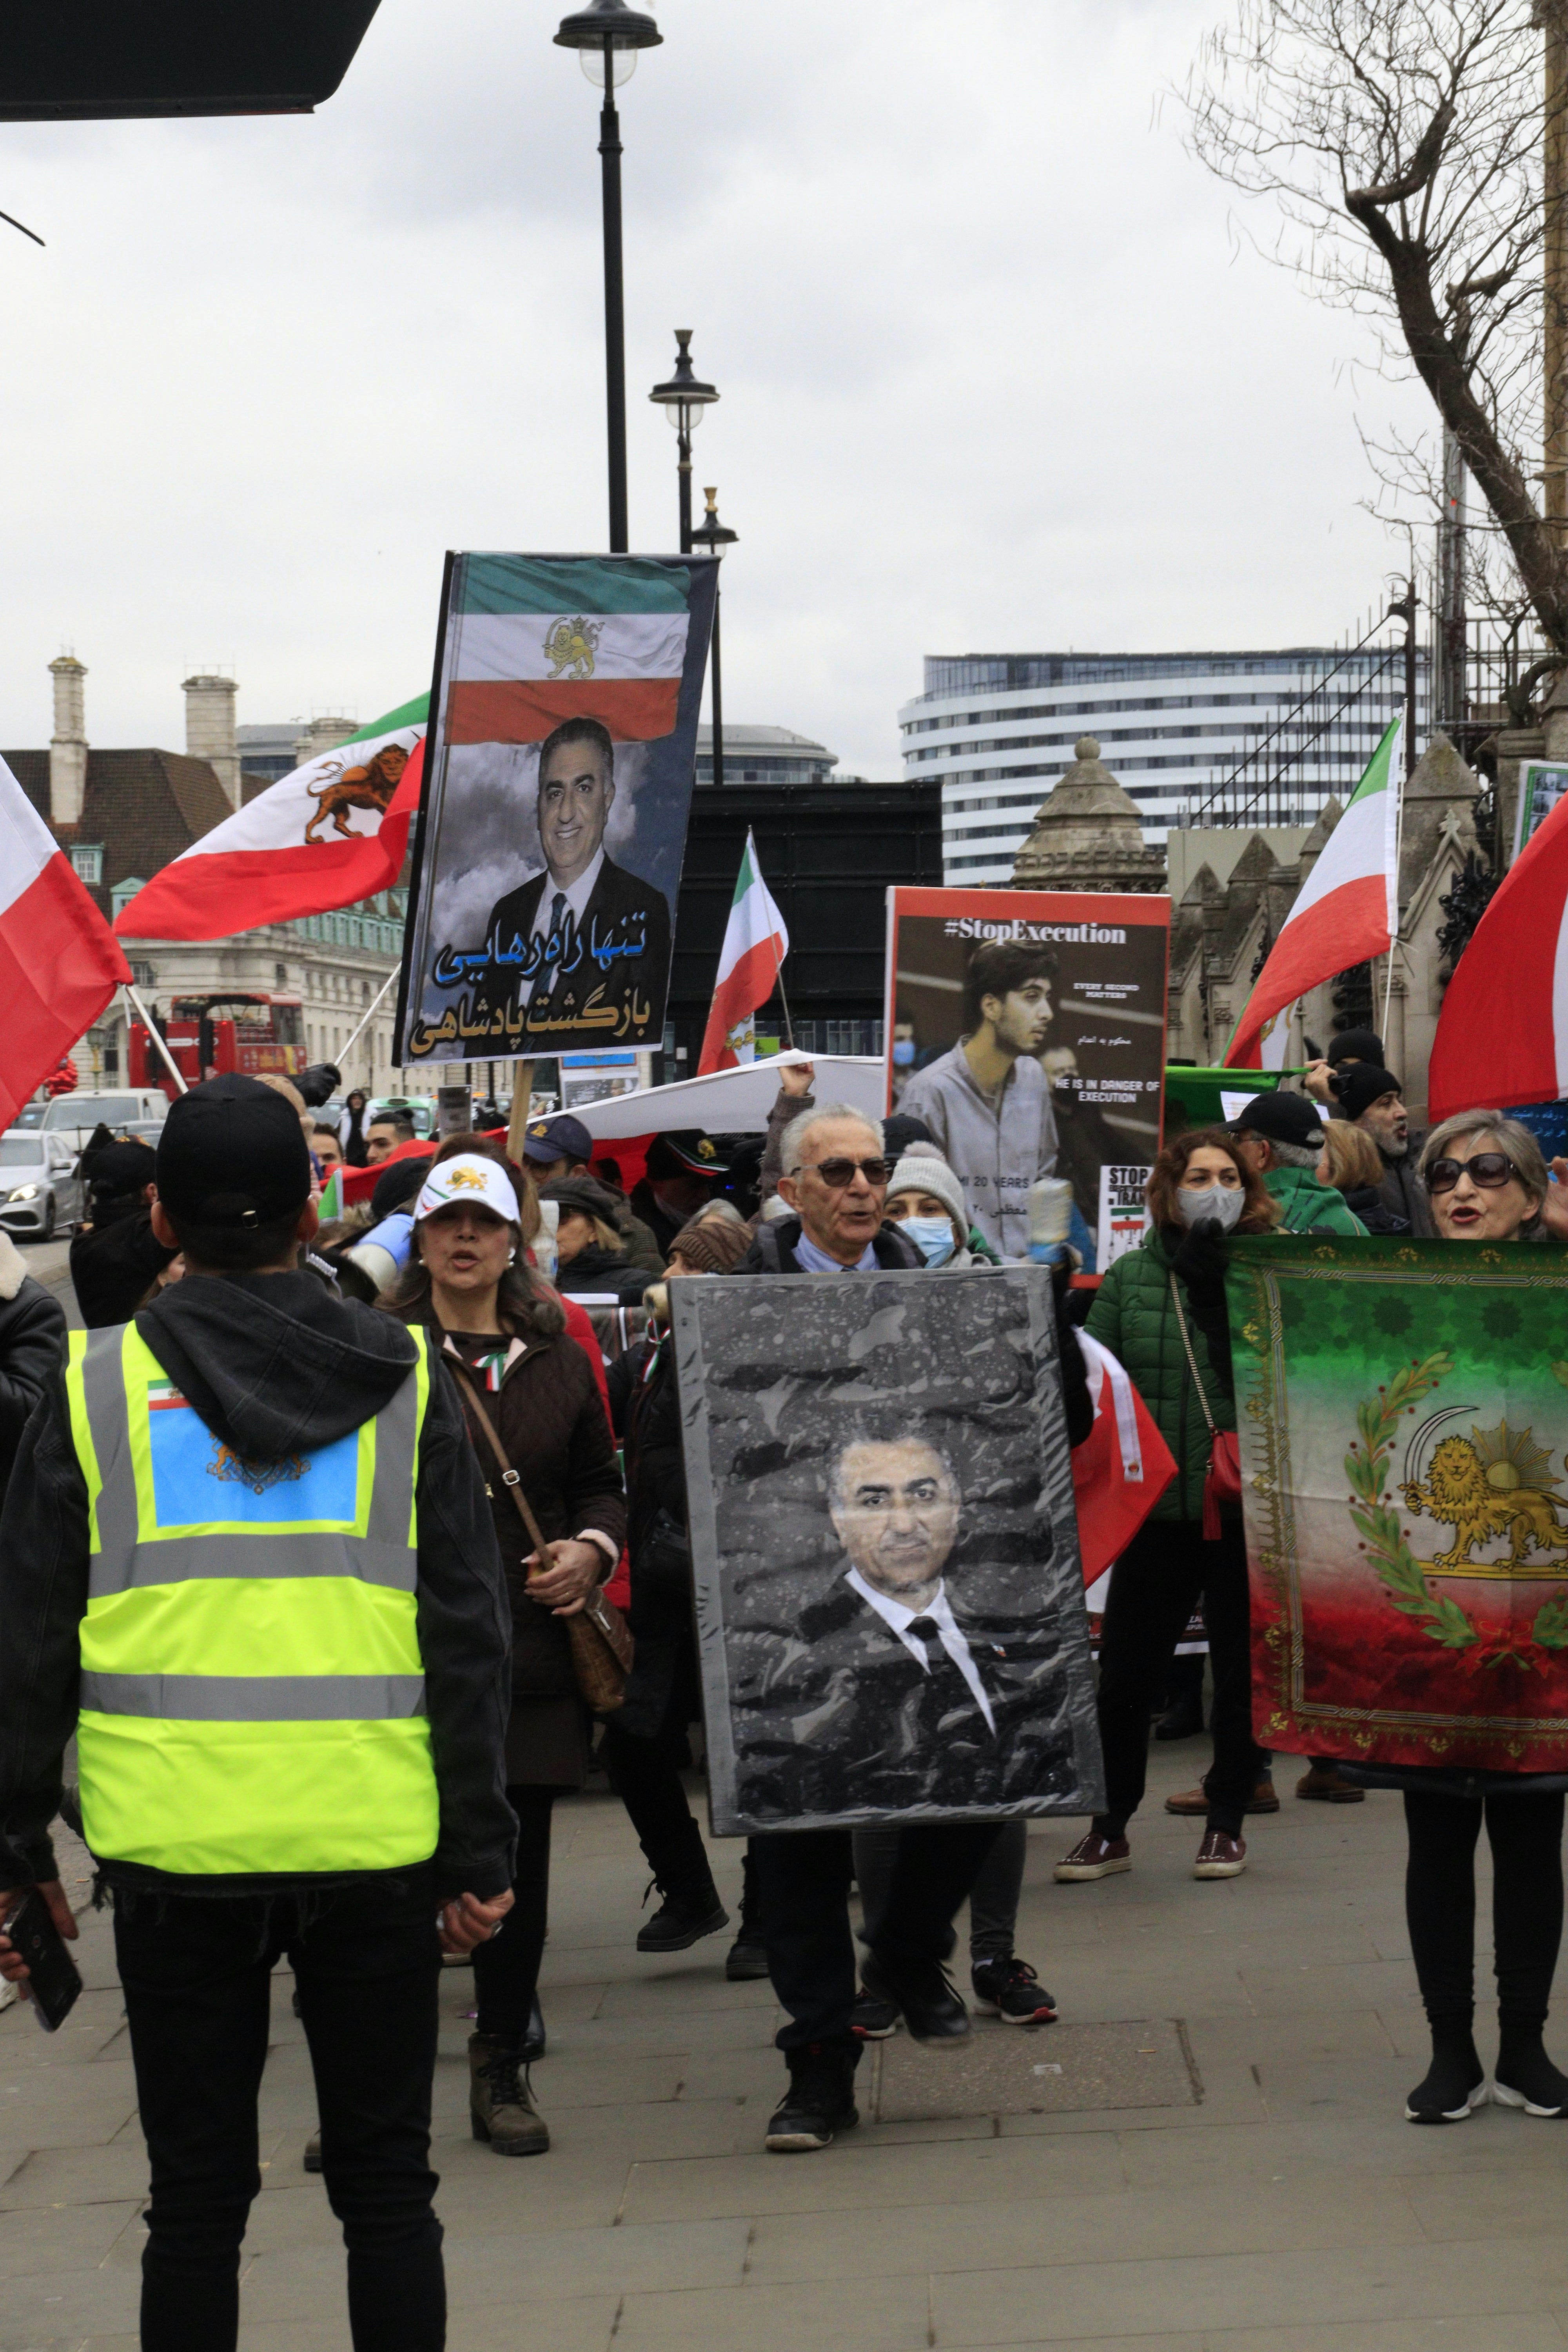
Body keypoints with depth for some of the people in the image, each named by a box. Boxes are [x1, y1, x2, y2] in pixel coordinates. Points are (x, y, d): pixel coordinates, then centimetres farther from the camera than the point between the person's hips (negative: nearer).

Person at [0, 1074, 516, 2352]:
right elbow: (469, 1633, 2)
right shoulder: (404, 1380, 3)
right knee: (386, 2183, 10)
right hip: (372, 1841, 0)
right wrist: (479, 1848, 6)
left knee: (196, 2192, 8)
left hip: (177, 1847, 0)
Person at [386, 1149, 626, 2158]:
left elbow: (602, 1483, 19)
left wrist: (594, 1549, 0)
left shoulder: (557, 1357, 14)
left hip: (531, 1644, 3)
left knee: (519, 1865, 7)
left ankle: (503, 2072, 20)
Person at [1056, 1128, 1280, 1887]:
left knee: (1243, 1668, 10)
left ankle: (1228, 1820, 26)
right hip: (1158, 1509, 1)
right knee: (1125, 1673, 3)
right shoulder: (1130, 1277, 3)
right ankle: (1109, 1826, 17)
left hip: (1253, 1510, -1)